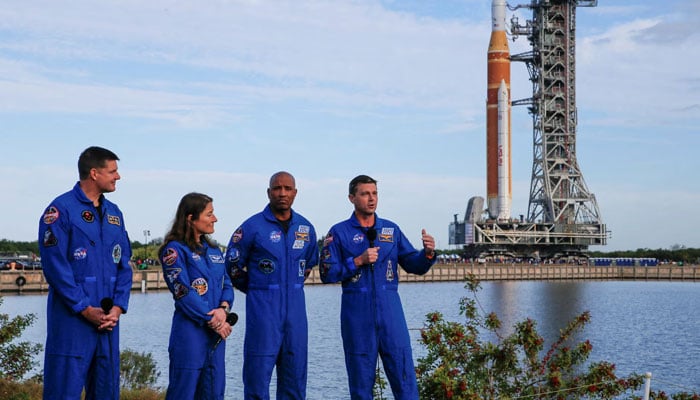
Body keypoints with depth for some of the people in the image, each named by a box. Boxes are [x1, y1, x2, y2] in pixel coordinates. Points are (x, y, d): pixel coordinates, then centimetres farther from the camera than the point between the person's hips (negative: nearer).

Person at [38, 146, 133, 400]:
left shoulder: (114, 213, 14)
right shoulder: (61, 210, -7)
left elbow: (124, 265, 12)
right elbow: (55, 266, -13)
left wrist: (118, 307, -2)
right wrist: (85, 309, -14)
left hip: (108, 319, 7)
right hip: (72, 319, -6)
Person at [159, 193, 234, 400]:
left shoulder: (213, 250, 15)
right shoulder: (175, 249, -7)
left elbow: (227, 284, 12)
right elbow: (183, 292, -14)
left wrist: (223, 309, -9)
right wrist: (212, 321, -13)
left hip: (216, 332, 7)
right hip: (190, 331, -7)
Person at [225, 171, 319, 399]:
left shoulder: (306, 228, 8)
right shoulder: (252, 227, -6)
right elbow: (233, 265, 3)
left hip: (296, 306, 5)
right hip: (263, 308, -4)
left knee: (295, 371, 8)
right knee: (258, 372, -5)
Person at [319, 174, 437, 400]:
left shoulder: (391, 230, 11)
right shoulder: (339, 233, 3)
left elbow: (414, 266, 8)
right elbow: (327, 273, -4)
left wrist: (428, 253, -12)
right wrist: (358, 261, -13)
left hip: (390, 308, 2)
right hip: (357, 313, -2)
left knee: (404, 375, -2)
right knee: (361, 381, 5)